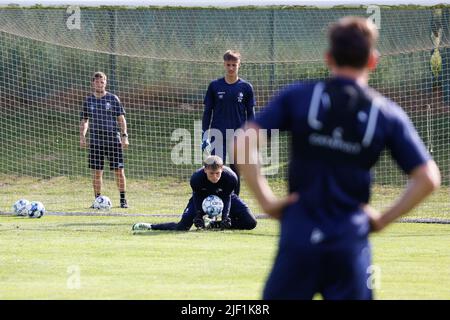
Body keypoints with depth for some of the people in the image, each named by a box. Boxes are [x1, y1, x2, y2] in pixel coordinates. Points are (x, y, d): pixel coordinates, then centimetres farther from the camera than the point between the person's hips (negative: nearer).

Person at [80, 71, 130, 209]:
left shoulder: (113, 99, 4)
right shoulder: (89, 101, 10)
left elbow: (121, 118, 5)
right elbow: (84, 120, 16)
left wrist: (124, 136, -5)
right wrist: (82, 136, 0)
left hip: (113, 139, -2)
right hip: (95, 140, 2)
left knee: (119, 170, -3)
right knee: (96, 172, 1)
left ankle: (123, 199, 5)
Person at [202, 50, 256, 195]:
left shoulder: (246, 87, 3)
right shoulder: (214, 86, 3)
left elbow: (250, 114, 7)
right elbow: (207, 112, 7)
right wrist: (205, 136, 0)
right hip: (218, 137, 0)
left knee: (235, 172, 4)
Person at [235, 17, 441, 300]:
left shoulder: (297, 97, 3)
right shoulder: (388, 114, 4)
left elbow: (243, 143, -7)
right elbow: (429, 178, 0)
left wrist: (266, 200, -1)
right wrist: (384, 219, 8)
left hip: (299, 237, 0)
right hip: (351, 244, 0)